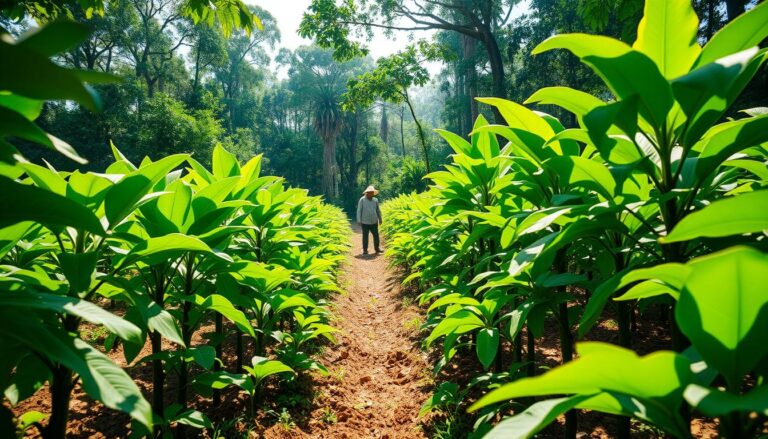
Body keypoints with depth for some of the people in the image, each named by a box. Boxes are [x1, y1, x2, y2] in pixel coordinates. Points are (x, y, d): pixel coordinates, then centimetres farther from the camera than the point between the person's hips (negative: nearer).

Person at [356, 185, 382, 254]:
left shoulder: (375, 200, 7)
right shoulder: (362, 200, -5)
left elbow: (378, 210, 17)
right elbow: (359, 210, -5)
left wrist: (380, 219, 19)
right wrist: (359, 220, -9)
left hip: (374, 222, 4)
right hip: (365, 222, -3)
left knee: (376, 235, 6)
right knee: (365, 236, 3)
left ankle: (377, 248, 20)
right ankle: (365, 250, 12)